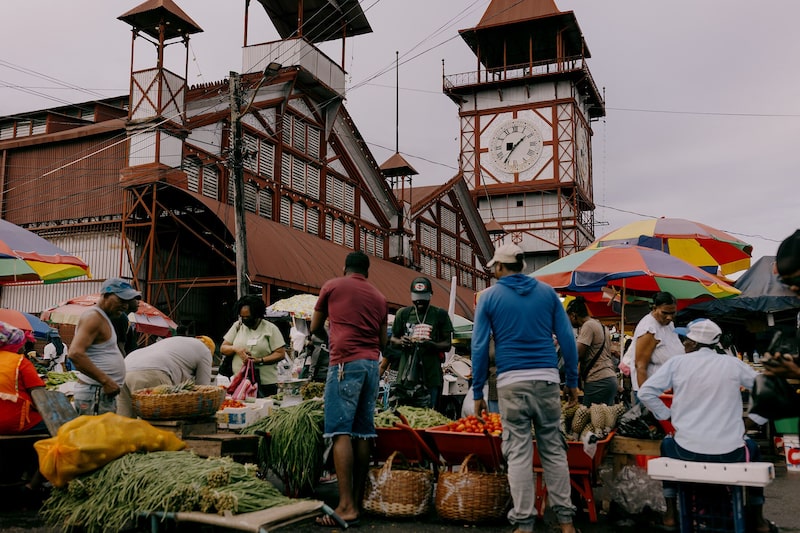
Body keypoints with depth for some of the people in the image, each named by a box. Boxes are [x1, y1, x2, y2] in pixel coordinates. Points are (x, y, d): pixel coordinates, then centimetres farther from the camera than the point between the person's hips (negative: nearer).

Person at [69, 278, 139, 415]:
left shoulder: (104, 318, 20)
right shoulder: (93, 317, -12)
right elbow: (75, 353, -24)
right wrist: (105, 380, -24)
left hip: (106, 394, 10)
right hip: (95, 395, -10)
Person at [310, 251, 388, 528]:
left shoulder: (332, 286, 7)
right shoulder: (379, 297, 16)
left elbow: (315, 328, 18)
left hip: (345, 362, -5)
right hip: (372, 364, 5)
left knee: (341, 432, -8)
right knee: (364, 431, 7)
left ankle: (347, 506, -14)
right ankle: (358, 500, 10)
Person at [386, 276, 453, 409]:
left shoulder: (440, 314, 5)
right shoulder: (403, 314, 10)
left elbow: (448, 345, 5)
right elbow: (392, 339, 17)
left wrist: (432, 345, -16)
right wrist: (401, 342, -7)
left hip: (430, 376, -2)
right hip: (406, 374, 2)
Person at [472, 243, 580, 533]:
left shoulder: (489, 297, 4)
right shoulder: (547, 292, 9)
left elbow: (479, 347, 0)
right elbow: (567, 338, 6)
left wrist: (478, 392, 5)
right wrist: (572, 381, 13)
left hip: (512, 382, -2)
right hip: (547, 379, 2)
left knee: (519, 452, 2)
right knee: (554, 449, 9)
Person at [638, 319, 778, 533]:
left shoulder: (676, 363, -2)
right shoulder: (733, 364, 0)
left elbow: (645, 392, -6)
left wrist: (666, 414, 7)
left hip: (687, 451, -1)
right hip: (730, 452, 1)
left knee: (667, 444, 35)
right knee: (751, 447, 36)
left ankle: (671, 513, 32)